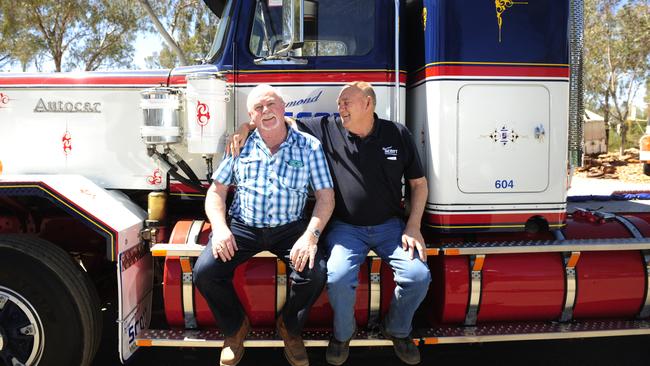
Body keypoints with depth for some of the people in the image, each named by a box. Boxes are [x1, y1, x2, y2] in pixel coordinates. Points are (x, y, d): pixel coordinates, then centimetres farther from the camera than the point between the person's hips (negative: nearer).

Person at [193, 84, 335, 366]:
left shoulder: (309, 147, 2)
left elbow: (325, 196, -1)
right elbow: (216, 190, 7)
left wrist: (311, 234, -18)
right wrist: (219, 227, -12)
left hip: (290, 228, -1)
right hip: (242, 227, 1)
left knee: (315, 273, -27)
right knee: (204, 271, -21)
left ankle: (290, 327, 8)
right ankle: (235, 328, 11)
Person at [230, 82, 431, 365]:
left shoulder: (398, 134, 2)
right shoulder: (327, 129, 0)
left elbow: (419, 183, 7)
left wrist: (413, 229, -3)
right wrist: (246, 126, -9)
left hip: (389, 225, 2)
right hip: (346, 227, -1)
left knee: (418, 275, -20)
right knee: (337, 278, -28)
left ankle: (398, 330, 14)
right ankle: (343, 333, 7)